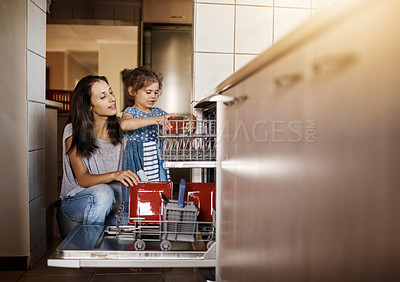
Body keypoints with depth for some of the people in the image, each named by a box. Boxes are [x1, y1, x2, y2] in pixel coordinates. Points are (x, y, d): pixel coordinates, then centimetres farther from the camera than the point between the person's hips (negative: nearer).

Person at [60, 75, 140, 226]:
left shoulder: (120, 128, -1)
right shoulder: (74, 132, -9)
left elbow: (129, 165, 4)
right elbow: (82, 179, -16)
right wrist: (114, 175, -34)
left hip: (113, 203, 3)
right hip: (76, 201, -2)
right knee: (103, 192, -34)